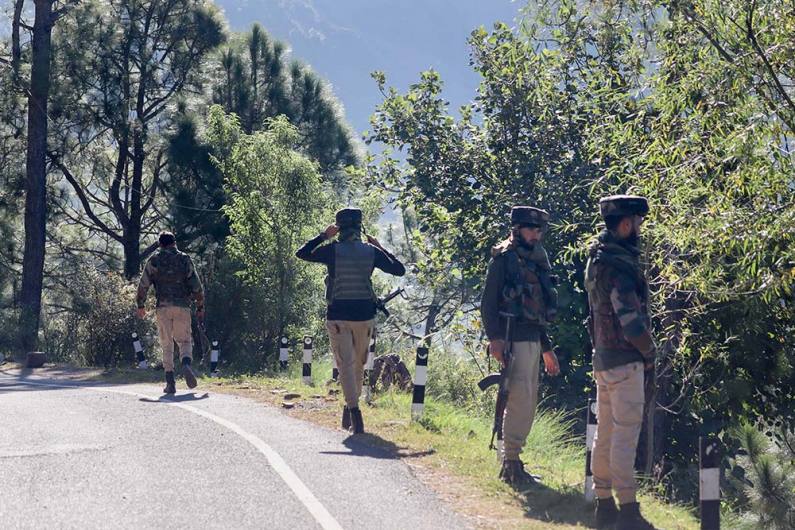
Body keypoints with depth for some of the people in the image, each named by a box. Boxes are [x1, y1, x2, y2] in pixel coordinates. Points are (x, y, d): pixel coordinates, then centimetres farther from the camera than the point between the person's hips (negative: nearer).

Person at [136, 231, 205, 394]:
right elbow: (196, 286, 5)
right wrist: (200, 307, 13)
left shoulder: (154, 261, 5)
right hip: (182, 307, 0)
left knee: (167, 345, 6)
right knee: (185, 341, 8)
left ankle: (170, 382, 0)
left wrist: (140, 306, 13)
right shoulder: (185, 260, 6)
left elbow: (143, 285, 3)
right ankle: (186, 364, -23)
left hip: (163, 308, 0)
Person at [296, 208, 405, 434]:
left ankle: (354, 411, -17)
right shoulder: (372, 252, -2)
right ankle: (349, 410, 26)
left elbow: (301, 253, 7)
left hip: (338, 316, -2)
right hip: (364, 315, 2)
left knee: (345, 365, -2)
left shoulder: (332, 250, -7)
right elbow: (399, 270, 9)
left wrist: (323, 236, 12)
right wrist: (381, 249, 16)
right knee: (359, 364, 18)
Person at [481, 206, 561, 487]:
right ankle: (511, 462, -11)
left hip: (533, 339, 9)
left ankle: (512, 462, 17)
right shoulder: (504, 259, -5)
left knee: (528, 402, 10)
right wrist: (494, 338, -22)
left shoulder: (537, 262, 19)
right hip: (513, 338, -9)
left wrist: (547, 348, 25)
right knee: (519, 399, -14)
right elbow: (488, 303, -11)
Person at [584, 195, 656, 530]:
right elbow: (631, 321, -21)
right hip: (624, 361, -9)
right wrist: (650, 351, -6)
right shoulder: (619, 266, -19)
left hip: (603, 358, 9)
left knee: (606, 433, 12)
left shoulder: (598, 258, 10)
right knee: (625, 434, -7)